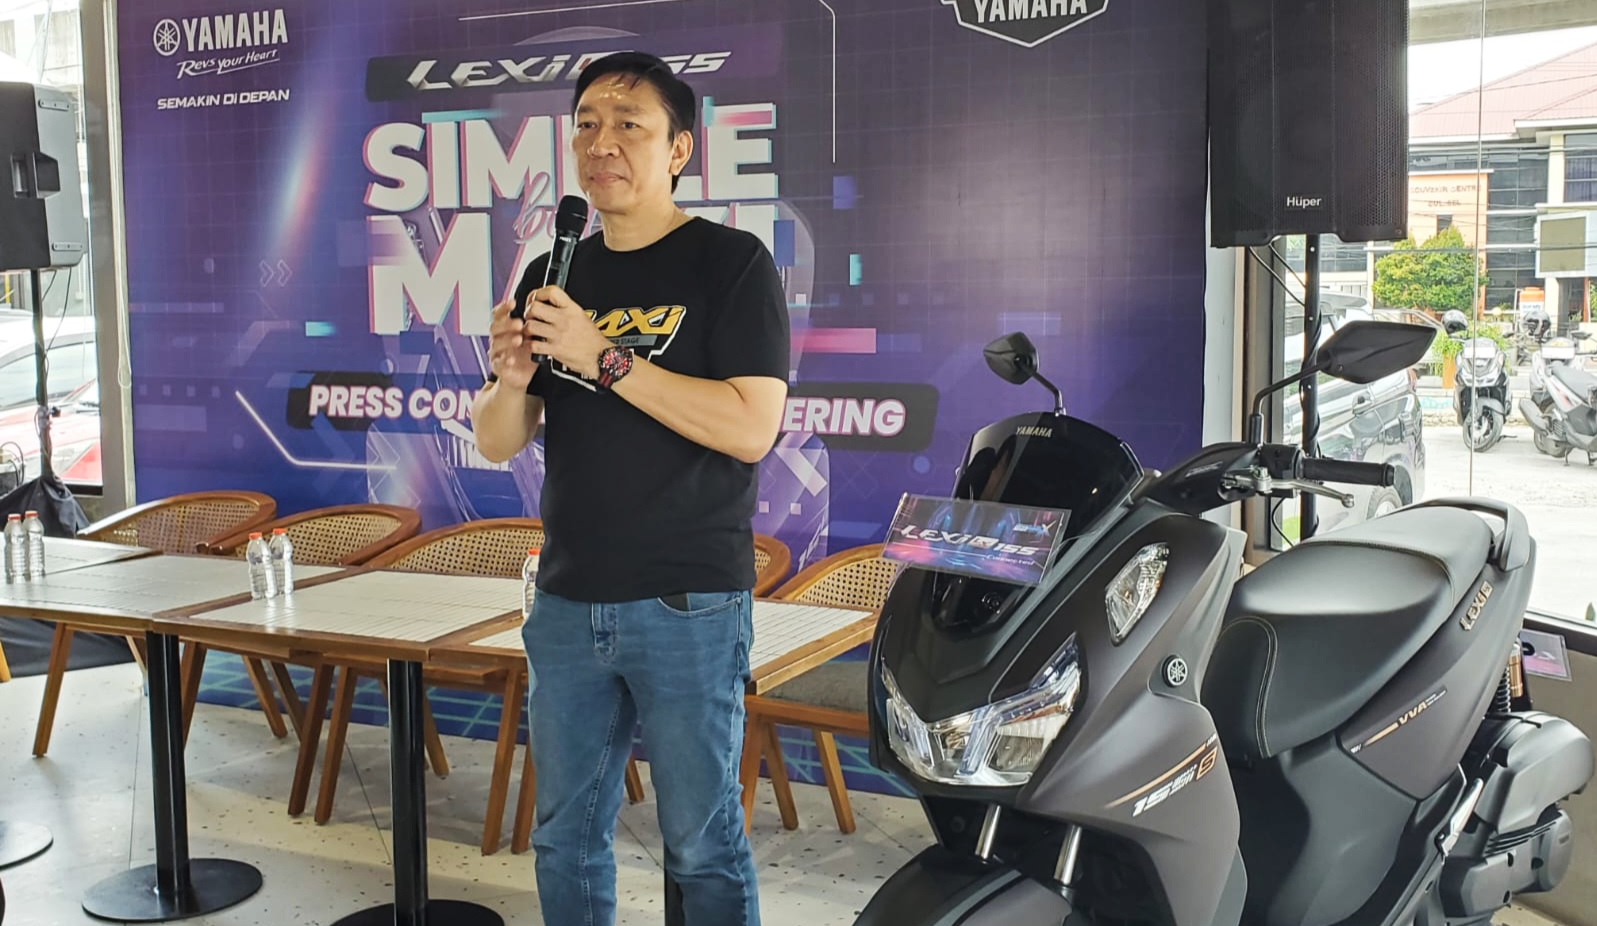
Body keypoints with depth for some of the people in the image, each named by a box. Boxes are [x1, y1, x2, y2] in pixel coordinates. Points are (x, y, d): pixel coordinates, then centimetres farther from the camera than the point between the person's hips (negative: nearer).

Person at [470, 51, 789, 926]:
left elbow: (751, 427, -18)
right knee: (566, 836, 16)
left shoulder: (732, 263, -6)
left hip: (689, 603, -5)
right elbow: (495, 442, 9)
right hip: (567, 600, 6)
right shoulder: (553, 277, 10)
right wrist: (511, 379, -13)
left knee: (702, 845, 5)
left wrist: (604, 356, -21)